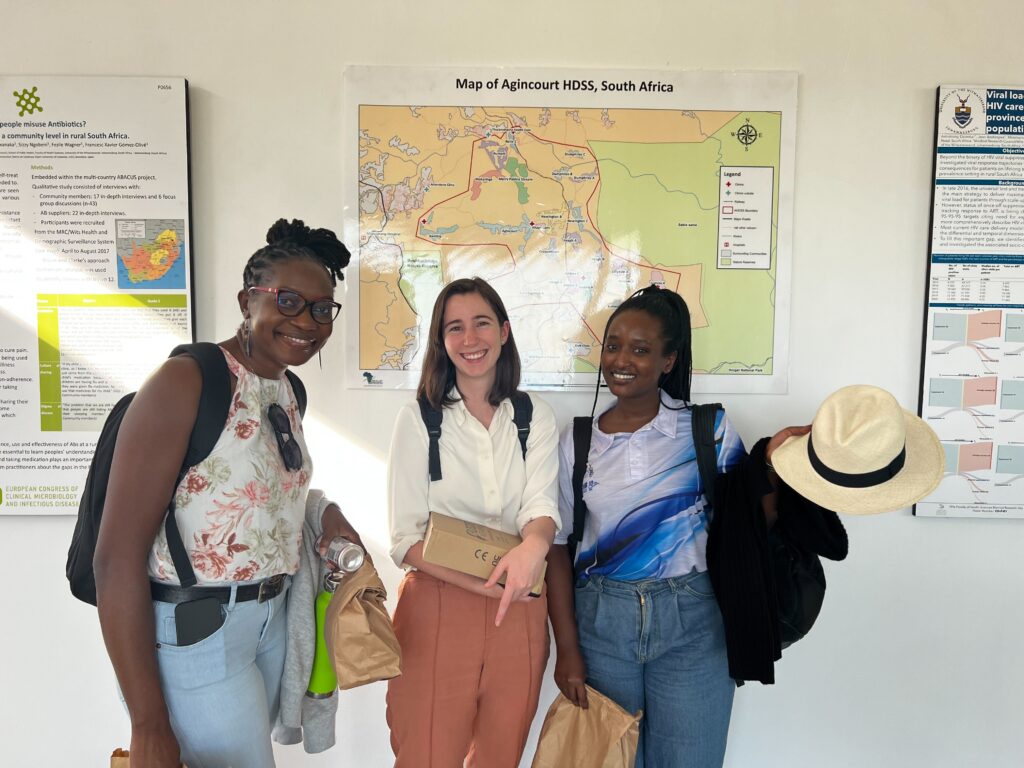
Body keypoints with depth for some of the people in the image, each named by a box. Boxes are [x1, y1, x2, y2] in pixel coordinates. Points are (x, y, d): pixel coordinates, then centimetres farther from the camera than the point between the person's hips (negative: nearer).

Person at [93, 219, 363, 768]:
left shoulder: (287, 391, 5)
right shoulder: (185, 382, -19)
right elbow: (117, 558, -21)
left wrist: (323, 511, -5)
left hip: (270, 617, 8)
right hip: (192, 633, -7)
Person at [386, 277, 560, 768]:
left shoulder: (536, 418, 5)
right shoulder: (418, 419, -3)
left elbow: (542, 504, -7)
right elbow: (405, 538, -7)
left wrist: (534, 546, -31)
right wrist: (482, 581, -22)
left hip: (518, 613, 3)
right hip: (437, 612, -2)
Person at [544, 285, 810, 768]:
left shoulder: (709, 429, -3)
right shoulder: (575, 442, 0)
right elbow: (557, 547, 1)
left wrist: (772, 464, -18)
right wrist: (567, 650, -3)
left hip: (692, 624, -1)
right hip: (601, 624, 2)